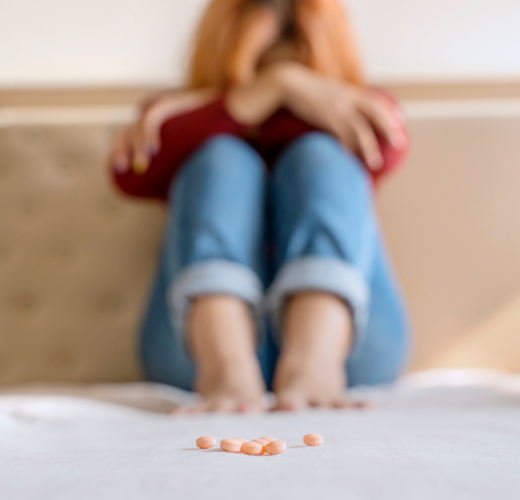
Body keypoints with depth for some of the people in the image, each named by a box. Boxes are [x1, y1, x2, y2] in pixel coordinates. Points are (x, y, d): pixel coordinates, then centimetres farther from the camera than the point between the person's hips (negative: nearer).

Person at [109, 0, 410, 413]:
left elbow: (389, 144, -5)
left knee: (317, 155, -14)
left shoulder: (353, 111, 21)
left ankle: (315, 363, -39)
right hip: (204, 338, 0)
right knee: (221, 159, -14)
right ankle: (226, 368, -41)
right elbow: (133, 173, -7)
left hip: (341, 333, 1)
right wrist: (273, 88, -12)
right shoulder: (177, 113, 18)